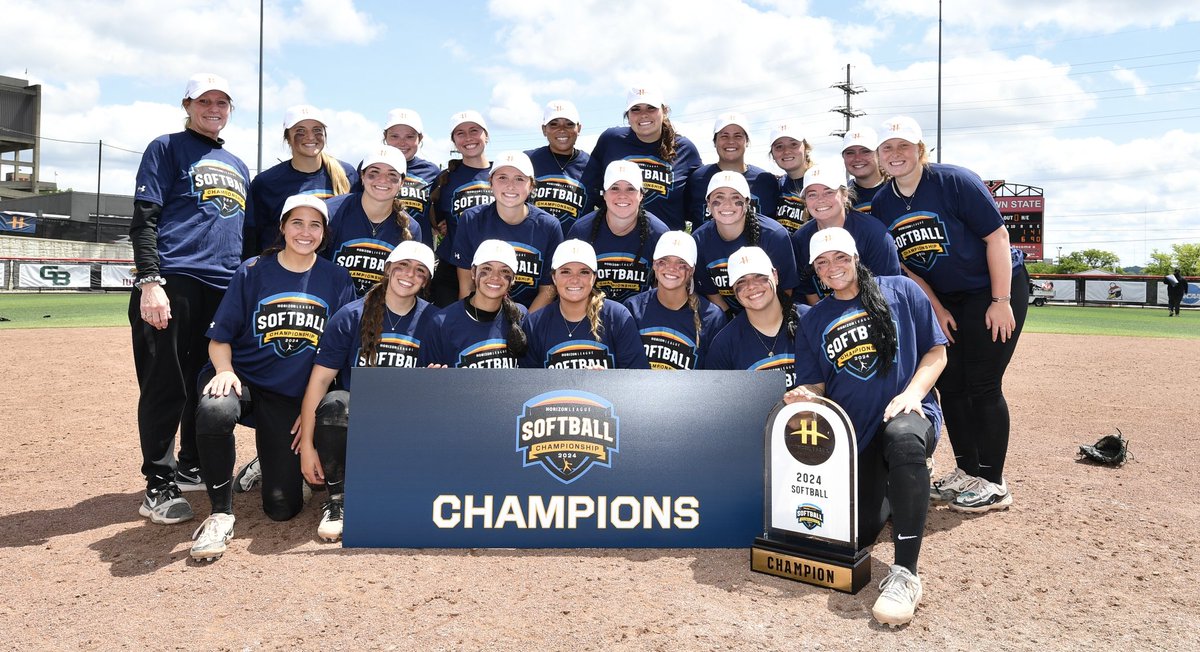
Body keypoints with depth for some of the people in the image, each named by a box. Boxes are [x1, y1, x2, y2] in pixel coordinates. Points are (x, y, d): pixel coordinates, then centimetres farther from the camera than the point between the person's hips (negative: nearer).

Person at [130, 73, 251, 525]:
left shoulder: (238, 166, 22)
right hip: (174, 282, -6)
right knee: (166, 385, -5)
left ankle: (192, 468, 25)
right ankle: (158, 486, 3)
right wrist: (149, 281, -17)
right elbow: (144, 220, -6)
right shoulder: (167, 149, 4)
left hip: (225, 288, 6)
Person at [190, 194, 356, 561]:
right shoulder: (253, 272, 0)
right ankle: (221, 514, -17)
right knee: (215, 410, -40)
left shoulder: (337, 280, 3)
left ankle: (269, 465, 31)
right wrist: (224, 370, -20)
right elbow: (220, 337, 1)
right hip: (245, 379, -1)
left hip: (295, 397, 1)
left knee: (282, 507, -6)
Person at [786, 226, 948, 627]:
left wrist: (913, 392, -13)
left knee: (903, 437, -41)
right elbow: (815, 387, 11)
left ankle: (905, 574, -35)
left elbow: (936, 351, 5)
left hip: (910, 412, -3)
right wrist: (802, 397, -14)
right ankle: (888, 495, 29)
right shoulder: (813, 322, 12)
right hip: (854, 432, 3)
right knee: (856, 535, -9)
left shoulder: (901, 292, 5)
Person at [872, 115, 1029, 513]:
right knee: (949, 383, 5)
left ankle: (993, 484, 4)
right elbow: (903, 265, 4)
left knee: (982, 385, -8)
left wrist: (1001, 301, -20)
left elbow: (997, 236, -18)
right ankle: (967, 472, 19)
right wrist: (937, 309, -3)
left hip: (996, 290, -6)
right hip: (945, 300, 6)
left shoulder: (955, 182, -19)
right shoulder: (882, 206, -2)